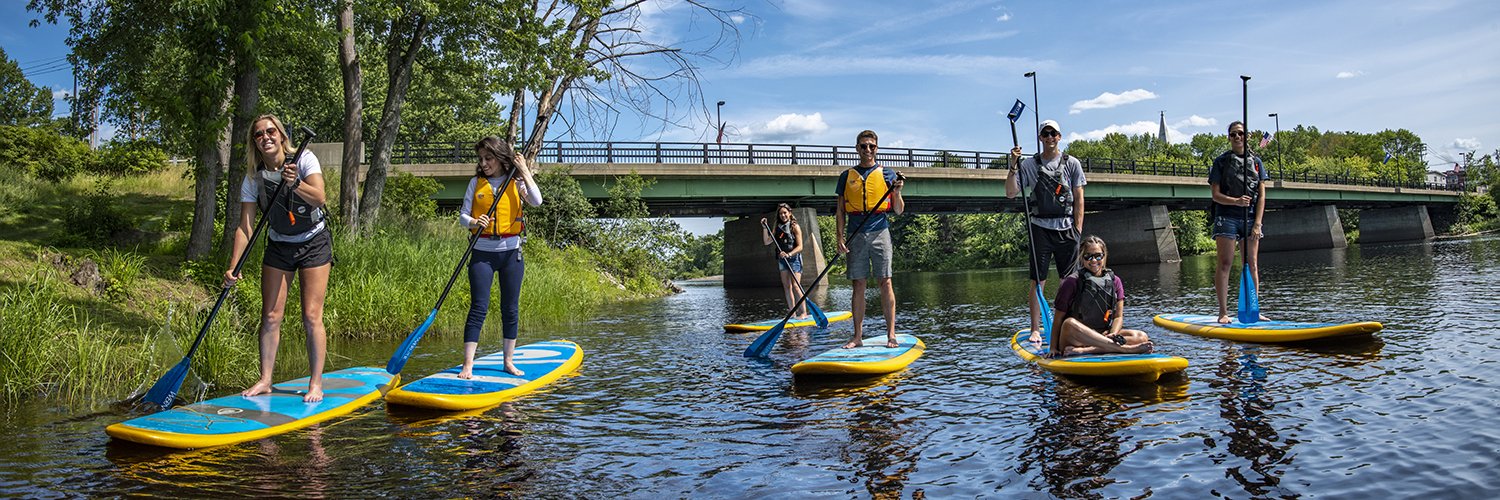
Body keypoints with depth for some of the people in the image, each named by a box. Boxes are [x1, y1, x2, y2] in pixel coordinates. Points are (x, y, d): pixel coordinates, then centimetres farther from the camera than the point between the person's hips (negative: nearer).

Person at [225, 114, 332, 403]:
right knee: (270, 317, 1)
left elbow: (319, 199, -26)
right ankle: (265, 381, 13)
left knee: (311, 317, -7)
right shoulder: (253, 178, -6)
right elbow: (245, 227, -8)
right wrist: (233, 266, -17)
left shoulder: (304, 160, -13)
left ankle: (315, 384, 0)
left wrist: (295, 184, -45)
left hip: (314, 243, -3)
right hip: (278, 247, 3)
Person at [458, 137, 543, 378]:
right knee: (478, 308, -5)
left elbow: (536, 201, -16)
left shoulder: (515, 182, 1)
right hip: (482, 253, 0)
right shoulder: (476, 183, 4)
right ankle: (467, 365, -5)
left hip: (511, 252, 0)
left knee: (510, 309, 8)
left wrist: (524, 171, -13)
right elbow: (462, 215, 2)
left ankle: (509, 361, 20)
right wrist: (474, 223, -19)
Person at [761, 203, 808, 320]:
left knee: (795, 286, -15)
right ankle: (793, 313, 7)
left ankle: (804, 313, -13)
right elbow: (766, 242, 8)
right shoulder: (777, 228, 12)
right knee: (787, 287, 4)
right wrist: (764, 227, 0)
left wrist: (789, 254, -24)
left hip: (794, 259, -6)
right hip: (782, 260, 6)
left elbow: (800, 247, -10)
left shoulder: (795, 227, -5)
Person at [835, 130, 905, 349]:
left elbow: (899, 210, 7)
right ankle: (857, 337, 7)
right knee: (858, 285, 3)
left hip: (879, 231, -2)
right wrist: (840, 238, 2)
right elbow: (840, 211, 12)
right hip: (856, 234, 2)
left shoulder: (887, 174, 8)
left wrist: (897, 193, -13)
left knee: (885, 282, -7)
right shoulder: (846, 176, 13)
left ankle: (891, 335, -4)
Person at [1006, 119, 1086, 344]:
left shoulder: (1072, 163, 7)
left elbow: (1079, 199, 6)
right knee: (1038, 281, -3)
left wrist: (1078, 230, -1)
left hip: (1066, 228, 1)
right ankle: (1035, 329, 1)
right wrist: (1013, 165, -14)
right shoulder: (1029, 164, 4)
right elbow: (1010, 193, -3)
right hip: (1040, 228, -1)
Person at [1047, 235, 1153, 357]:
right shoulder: (1072, 282, -2)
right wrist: (1053, 347, -16)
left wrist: (1112, 335, -16)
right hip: (1073, 338, -4)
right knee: (1069, 323, -37)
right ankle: (1126, 349, -40)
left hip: (1103, 335, 4)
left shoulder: (1114, 281, 11)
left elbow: (1118, 316, 6)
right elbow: (1058, 318, -6)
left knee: (1142, 337, -19)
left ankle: (1084, 350, -36)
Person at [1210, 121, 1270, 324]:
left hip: (1250, 217, 3)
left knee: (1252, 264, 4)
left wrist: (1257, 223, -4)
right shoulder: (1221, 161, 3)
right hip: (1226, 217, -3)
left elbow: (1261, 195, 6)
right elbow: (1215, 194, -2)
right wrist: (1235, 201, -21)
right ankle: (1223, 312, -4)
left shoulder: (1255, 161, 10)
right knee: (1225, 263, -6)